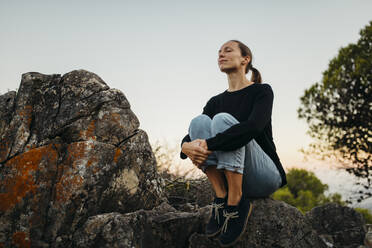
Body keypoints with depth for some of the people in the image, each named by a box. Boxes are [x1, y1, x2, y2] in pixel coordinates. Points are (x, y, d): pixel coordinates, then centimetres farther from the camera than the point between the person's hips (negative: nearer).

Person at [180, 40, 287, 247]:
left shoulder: (262, 91, -1)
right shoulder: (216, 102, 14)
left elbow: (253, 127, -23)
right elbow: (190, 136, 4)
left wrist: (208, 145, -30)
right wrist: (187, 146, -21)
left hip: (265, 177, -4)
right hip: (229, 177, 5)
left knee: (223, 119, -25)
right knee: (199, 121, -15)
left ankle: (236, 202, -24)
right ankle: (222, 197, -19)